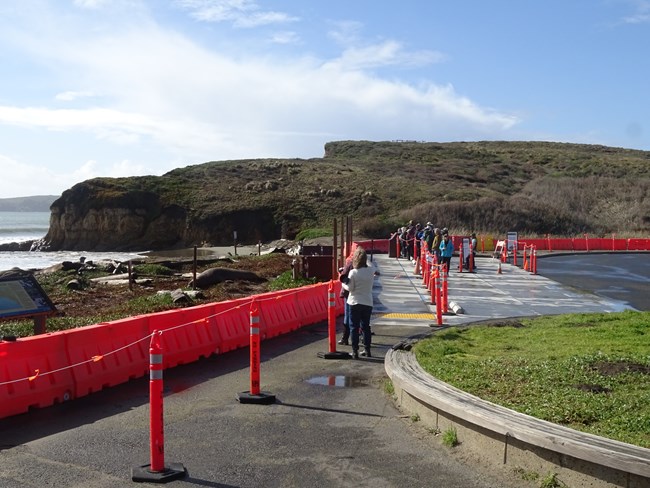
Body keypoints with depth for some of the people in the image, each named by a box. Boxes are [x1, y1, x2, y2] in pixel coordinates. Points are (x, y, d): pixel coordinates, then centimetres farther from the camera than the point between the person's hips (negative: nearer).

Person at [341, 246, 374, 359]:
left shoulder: (353, 272, -13)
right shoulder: (371, 271, -2)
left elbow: (350, 288, -10)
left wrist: (343, 284, 8)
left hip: (355, 303, -4)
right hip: (368, 303, 4)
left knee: (354, 327, 3)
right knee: (366, 326, 14)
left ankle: (355, 351, 1)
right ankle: (367, 350, 18)